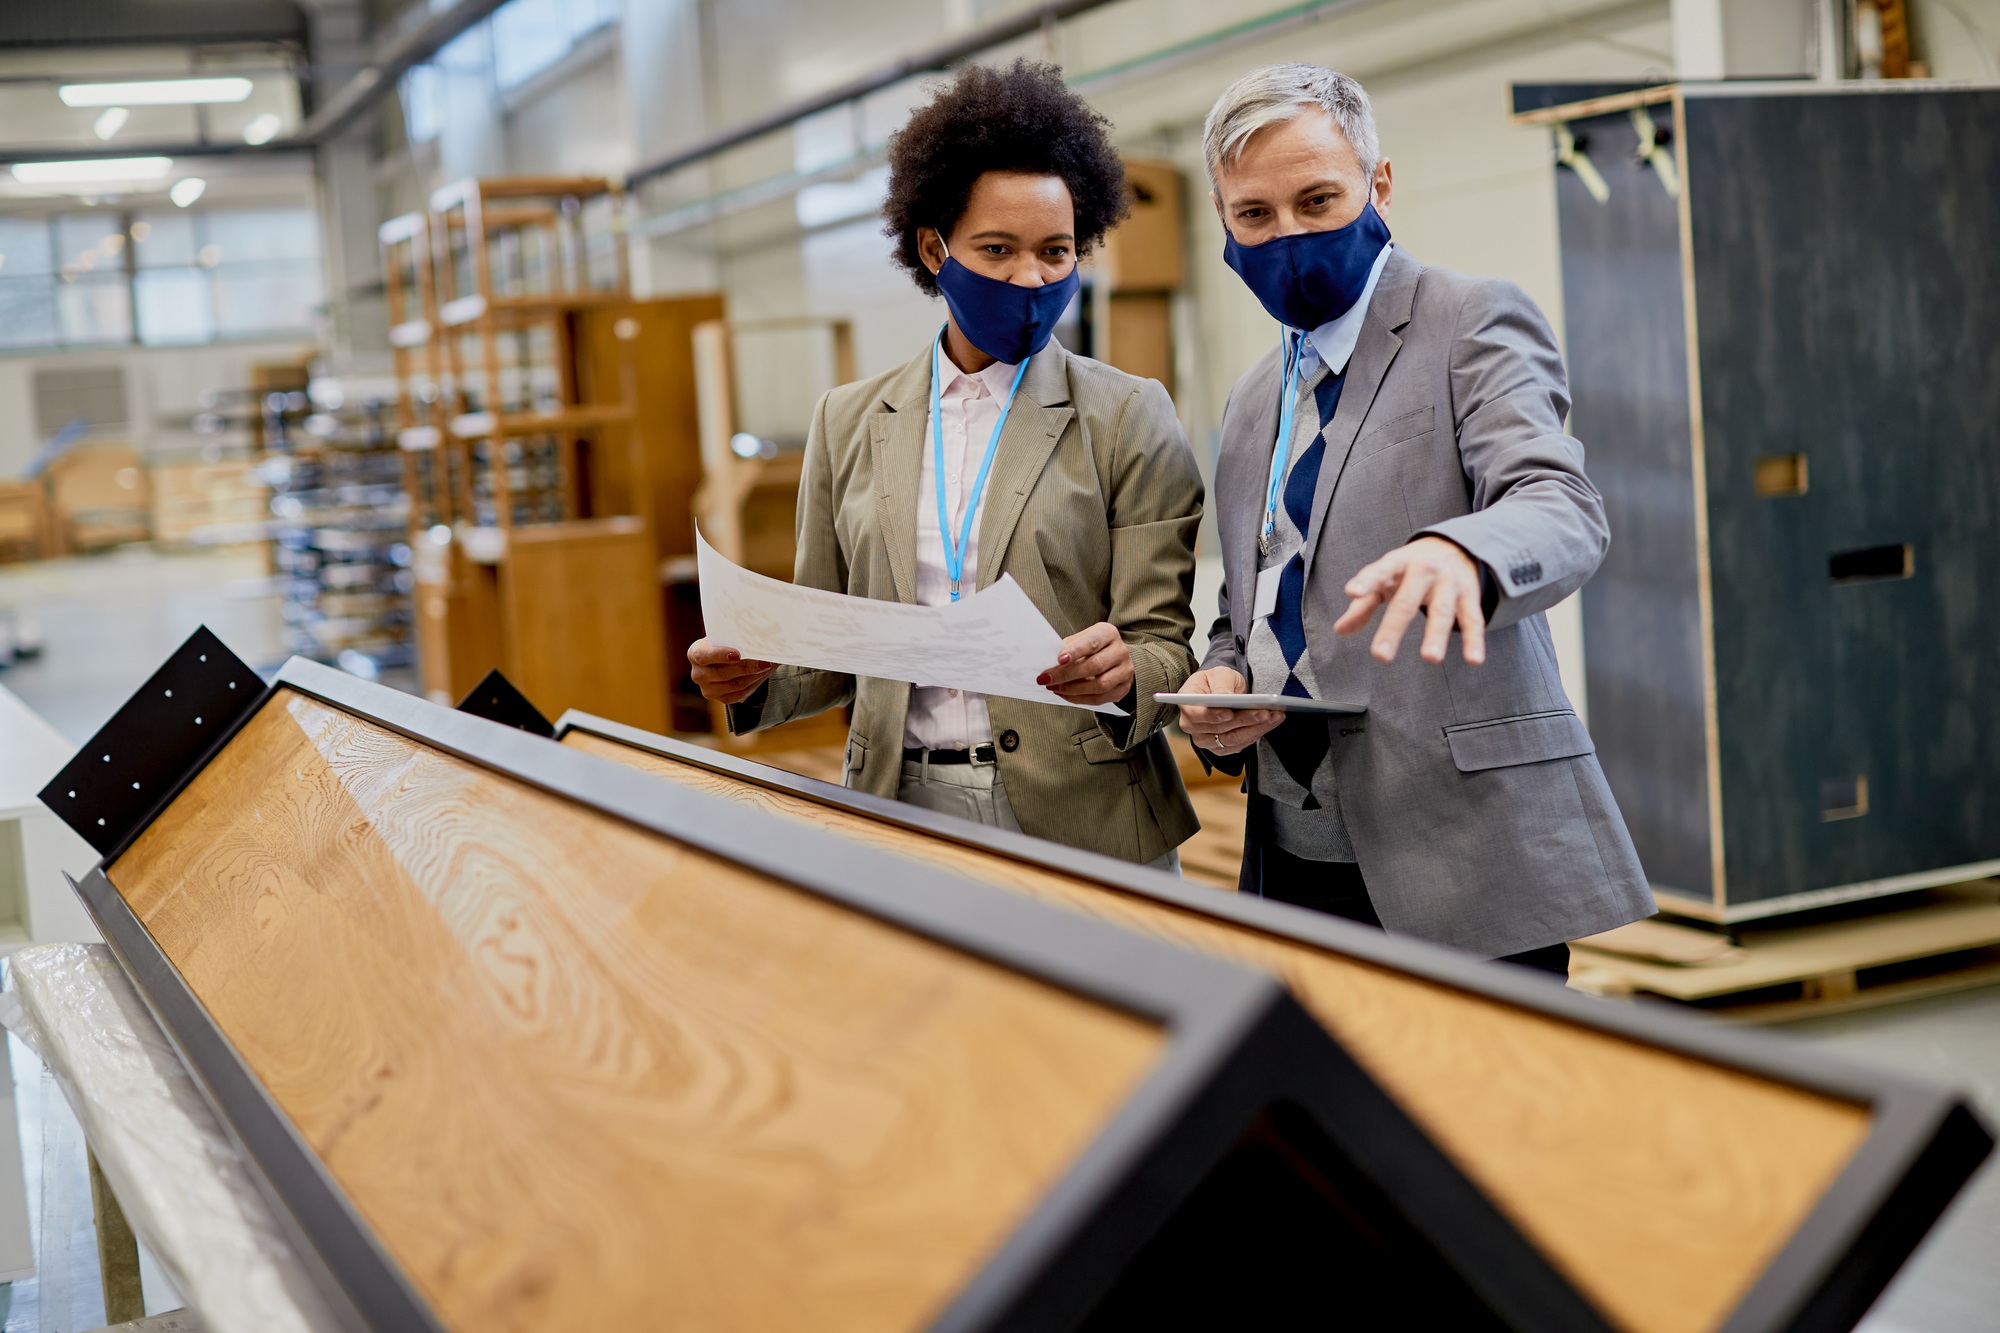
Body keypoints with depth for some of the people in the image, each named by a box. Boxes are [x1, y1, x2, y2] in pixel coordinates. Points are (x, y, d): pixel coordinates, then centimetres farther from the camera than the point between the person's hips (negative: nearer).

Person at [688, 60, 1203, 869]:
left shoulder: (1128, 420, 0)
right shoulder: (850, 422, 10)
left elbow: (1170, 648, -3)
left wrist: (1123, 676, -26)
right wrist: (756, 675, -7)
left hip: (1081, 824, -2)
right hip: (897, 806, 2)